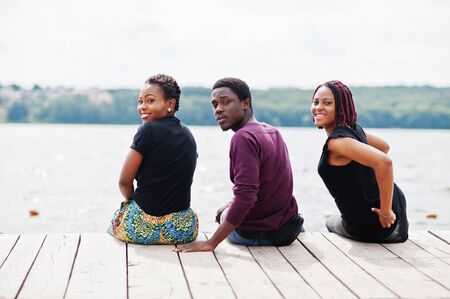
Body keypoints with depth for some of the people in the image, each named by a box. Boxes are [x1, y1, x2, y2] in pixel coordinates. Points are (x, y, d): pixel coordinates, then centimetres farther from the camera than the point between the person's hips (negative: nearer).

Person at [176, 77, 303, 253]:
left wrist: (211, 244, -28)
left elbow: (245, 198, -32)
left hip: (256, 235, -6)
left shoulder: (243, 137, -25)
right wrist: (229, 205, 24)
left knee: (224, 216, 27)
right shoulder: (272, 131, 3)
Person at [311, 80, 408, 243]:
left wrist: (385, 212, -32)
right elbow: (384, 146, 21)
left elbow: (384, 162, -40)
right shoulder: (353, 128, 2)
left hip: (371, 226, -8)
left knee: (331, 223, 27)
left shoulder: (337, 141, -27)